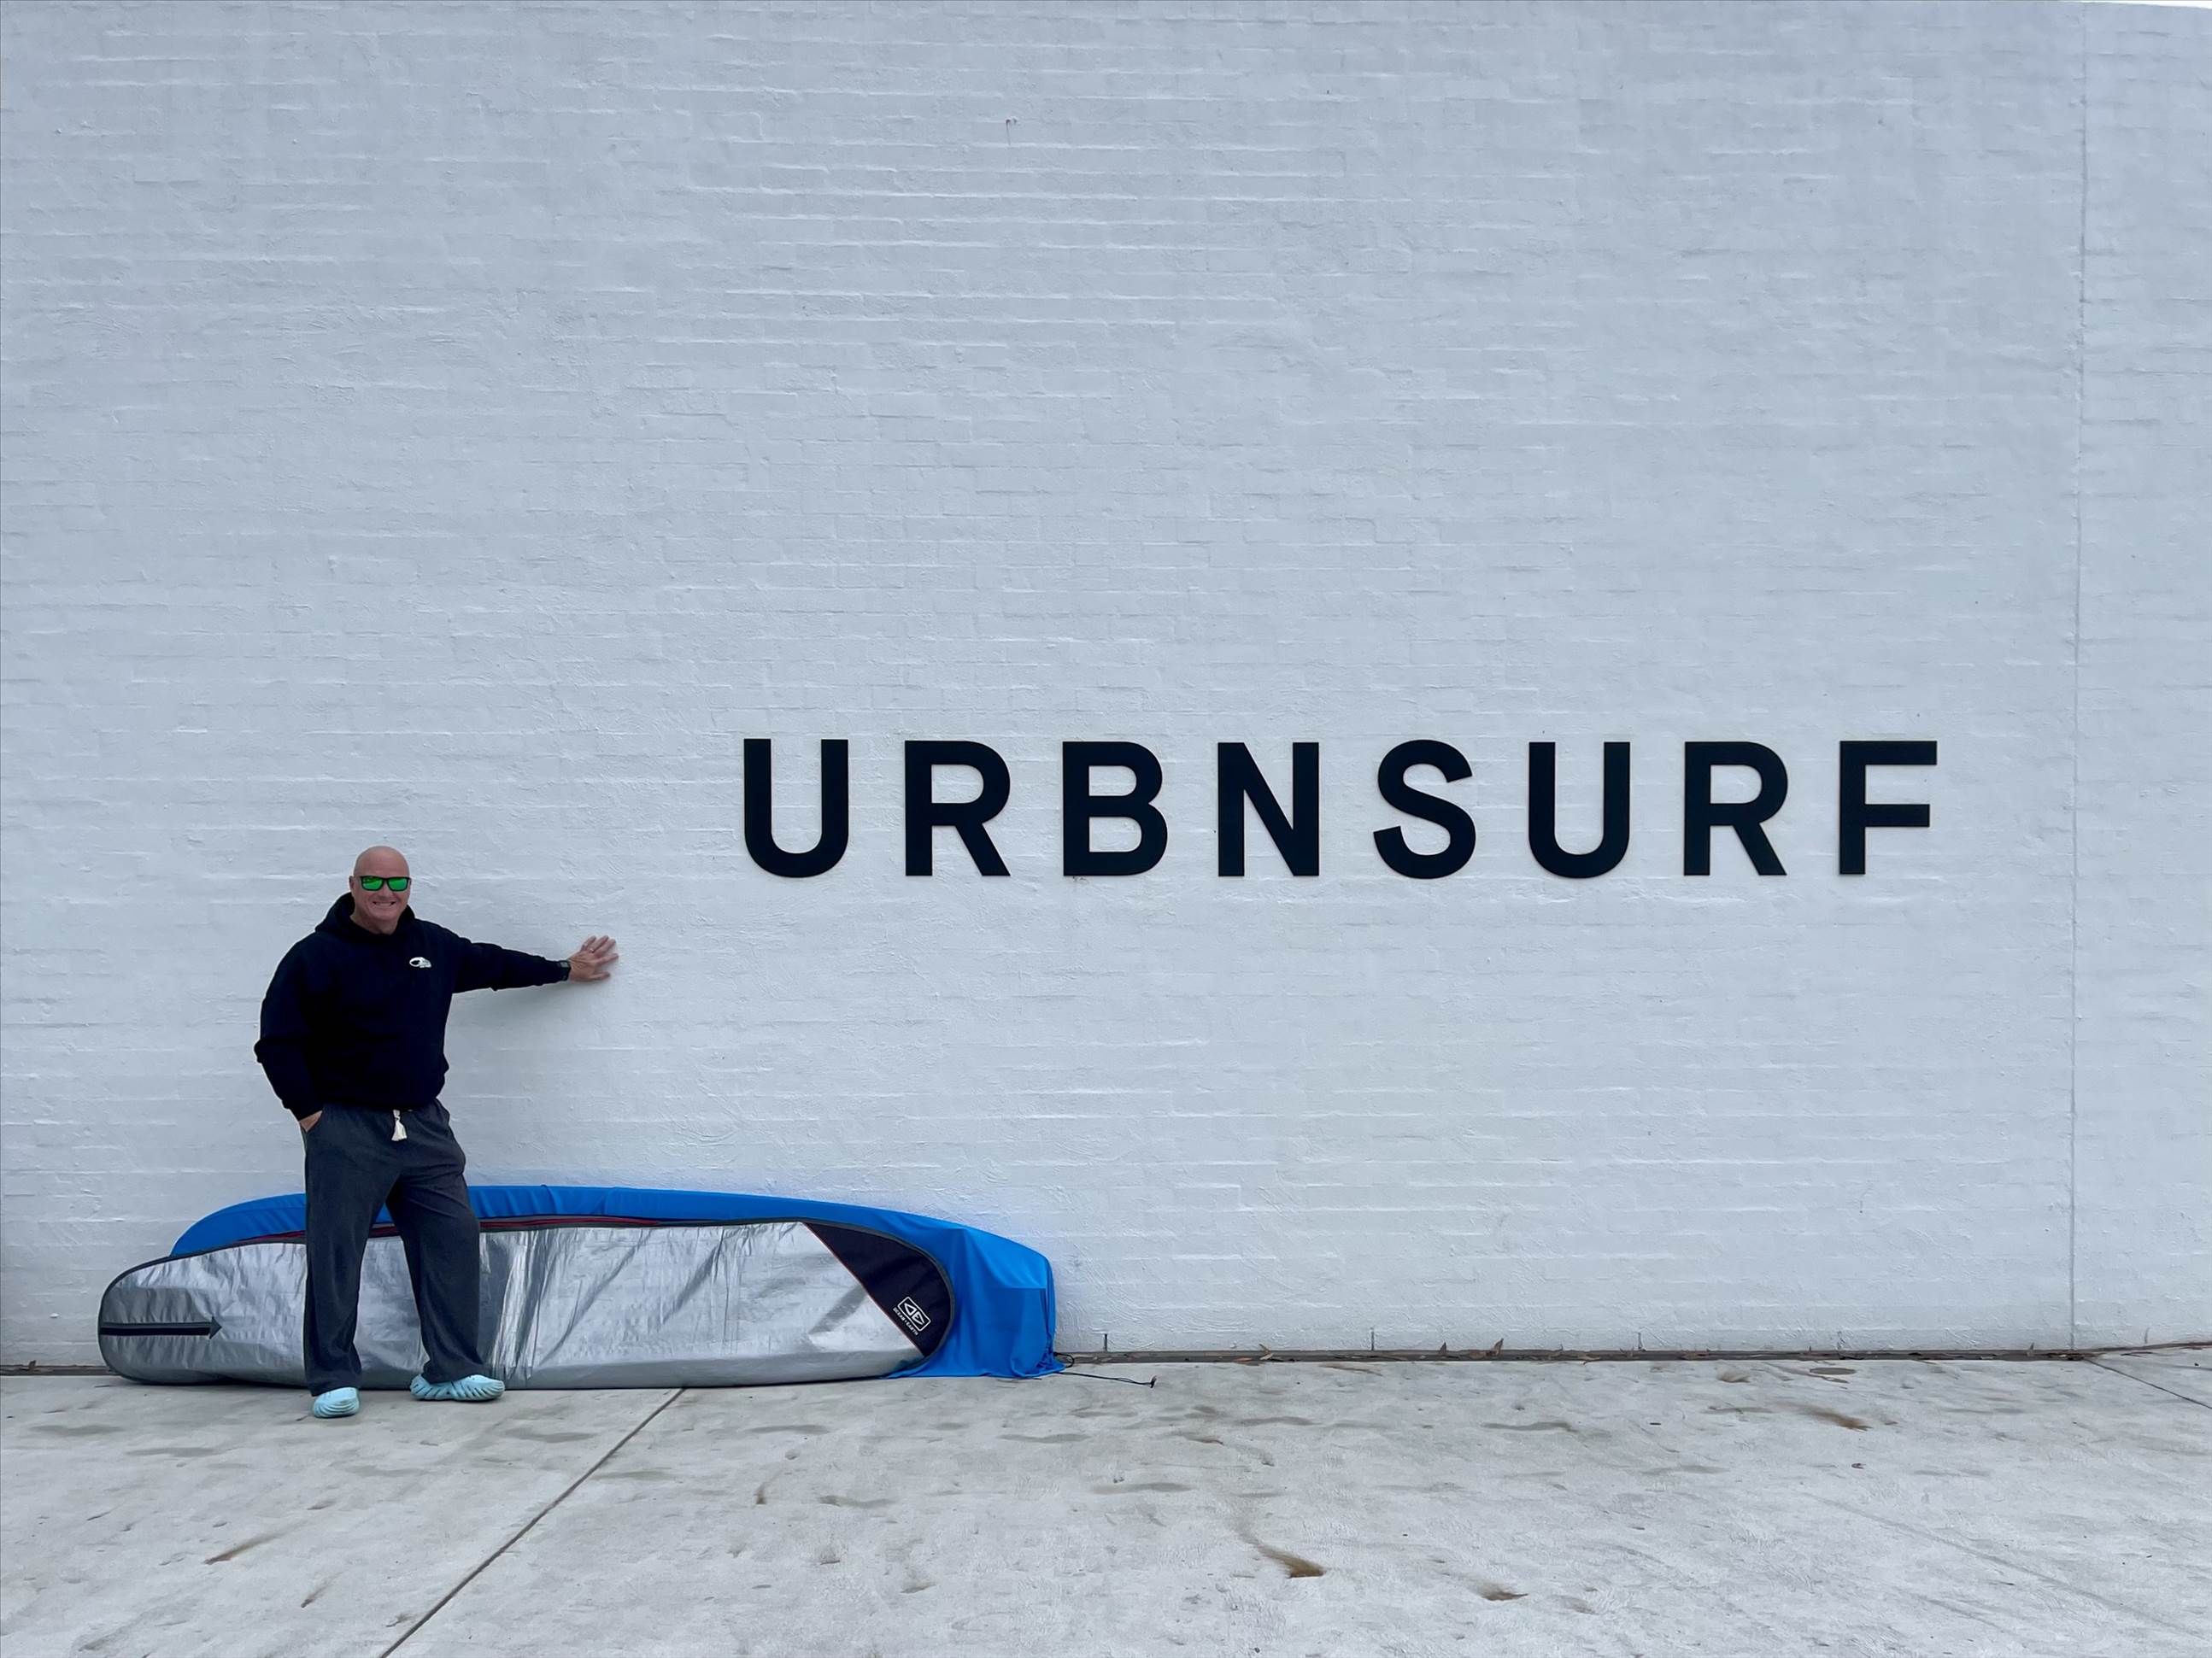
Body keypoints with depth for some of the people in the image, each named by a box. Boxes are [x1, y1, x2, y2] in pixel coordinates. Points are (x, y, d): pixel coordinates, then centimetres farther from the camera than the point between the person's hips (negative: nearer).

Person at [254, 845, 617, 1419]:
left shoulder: (433, 946, 11)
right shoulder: (316, 956, -5)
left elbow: (491, 963, 28)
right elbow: (278, 1044, -5)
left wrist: (565, 970, 35)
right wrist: (310, 1113, -8)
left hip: (423, 1125, 5)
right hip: (344, 1130, -5)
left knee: (453, 1237, 3)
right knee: (334, 1256, -3)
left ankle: (450, 1370, 12)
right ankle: (333, 1381, 9)